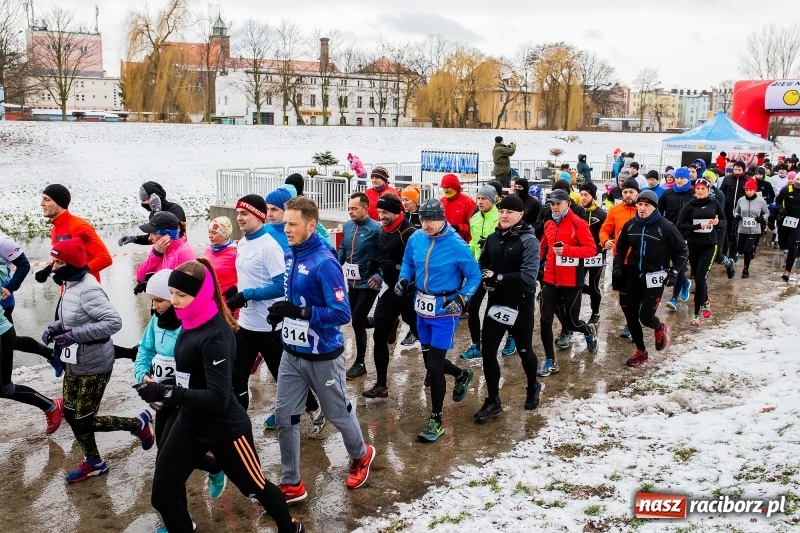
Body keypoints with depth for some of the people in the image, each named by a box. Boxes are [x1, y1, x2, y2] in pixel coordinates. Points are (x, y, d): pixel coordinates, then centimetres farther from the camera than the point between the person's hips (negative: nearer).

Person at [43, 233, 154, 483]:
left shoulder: (87, 290, -25)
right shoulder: (70, 285, 3)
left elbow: (114, 322, -31)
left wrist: (74, 334, -31)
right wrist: (55, 328, -2)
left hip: (93, 366, -9)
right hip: (75, 363, 9)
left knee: (84, 421, 1)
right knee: (71, 415, 16)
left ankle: (138, 423, 20)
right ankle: (93, 462, 34)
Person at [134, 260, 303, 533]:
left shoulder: (215, 335, -27)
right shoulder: (192, 323, -1)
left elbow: (218, 398, -32)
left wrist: (166, 392, -35)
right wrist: (163, 390, 5)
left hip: (225, 429, -8)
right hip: (189, 423, 8)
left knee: (255, 487, 16)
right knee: (161, 497, 5)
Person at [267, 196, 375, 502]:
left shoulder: (324, 263, -24)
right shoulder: (289, 256, 1)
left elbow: (342, 314, -25)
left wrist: (300, 312, -31)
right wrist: (281, 312, -3)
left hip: (323, 357, -7)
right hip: (292, 354, 7)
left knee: (338, 413, 14)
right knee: (284, 416, 7)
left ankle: (361, 456, 43)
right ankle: (291, 485, 21)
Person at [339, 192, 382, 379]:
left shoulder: (375, 229, -17)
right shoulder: (347, 226, 3)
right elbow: (342, 251, 13)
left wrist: (377, 271, -17)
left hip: (368, 283, -7)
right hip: (352, 282, 7)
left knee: (357, 322, -3)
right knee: (357, 320, 12)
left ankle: (360, 363, 11)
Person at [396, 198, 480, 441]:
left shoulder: (457, 246, -18)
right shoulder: (416, 239, -3)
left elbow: (474, 276, -8)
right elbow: (408, 263, 14)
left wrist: (461, 299, -20)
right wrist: (404, 280, -5)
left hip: (445, 311, -6)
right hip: (422, 309, 6)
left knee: (434, 365, -6)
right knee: (430, 360, 17)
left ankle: (436, 420, 9)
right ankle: (462, 375, 50)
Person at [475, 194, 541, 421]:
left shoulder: (529, 240, -14)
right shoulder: (493, 238, 3)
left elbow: (528, 276, -24)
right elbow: (482, 264, 10)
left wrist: (498, 278, -24)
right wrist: (486, 278, -12)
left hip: (521, 305, -4)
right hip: (496, 302, 4)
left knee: (524, 350, 15)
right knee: (488, 352, 2)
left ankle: (533, 388, 42)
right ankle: (493, 400, 16)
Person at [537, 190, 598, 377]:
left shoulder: (578, 224, -11)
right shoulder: (548, 225, 8)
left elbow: (592, 249, -16)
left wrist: (567, 249, -26)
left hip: (572, 283, -5)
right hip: (550, 281, 5)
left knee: (570, 322, 8)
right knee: (545, 320, -1)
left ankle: (589, 331, 44)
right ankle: (550, 361, 11)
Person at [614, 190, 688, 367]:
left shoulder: (665, 226, -11)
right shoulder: (630, 225, 1)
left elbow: (682, 250, -2)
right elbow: (621, 247, 17)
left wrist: (674, 272, -8)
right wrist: (618, 264, 4)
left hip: (655, 278, -4)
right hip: (633, 276, 5)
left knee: (646, 316, -11)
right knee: (630, 315, 4)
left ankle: (660, 328, 26)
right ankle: (641, 352, 22)